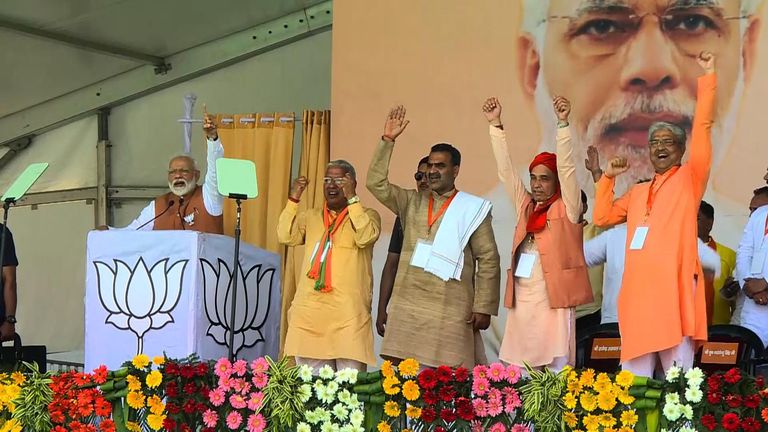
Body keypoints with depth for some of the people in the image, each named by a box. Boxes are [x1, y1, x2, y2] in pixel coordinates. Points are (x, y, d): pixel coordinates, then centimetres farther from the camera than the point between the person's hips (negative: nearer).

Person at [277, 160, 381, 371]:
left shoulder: (367, 215, 6)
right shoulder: (310, 217, 18)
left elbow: (365, 237, -15)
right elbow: (286, 237, 3)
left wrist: (352, 198, -15)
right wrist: (293, 199, -2)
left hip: (348, 312, -4)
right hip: (310, 309, 4)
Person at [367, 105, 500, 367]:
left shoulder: (473, 209, 4)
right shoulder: (412, 203, 15)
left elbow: (488, 260, 1)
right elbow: (376, 183, 7)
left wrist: (484, 307, -5)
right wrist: (387, 140, 0)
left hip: (450, 311, -3)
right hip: (406, 307, 4)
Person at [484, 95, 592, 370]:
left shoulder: (567, 209, 3)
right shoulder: (526, 208, 15)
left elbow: (567, 167, -9)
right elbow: (506, 170, 11)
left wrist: (562, 123, -20)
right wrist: (495, 125, 3)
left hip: (552, 300, -5)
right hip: (521, 300, 5)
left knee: (555, 372, -8)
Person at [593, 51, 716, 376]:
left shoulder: (689, 178, 7)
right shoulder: (638, 193, 24)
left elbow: (703, 127, -2)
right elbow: (602, 217, 24)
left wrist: (708, 77, -5)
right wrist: (608, 177, 17)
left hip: (674, 286, -6)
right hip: (638, 289, 6)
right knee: (634, 378, 5)